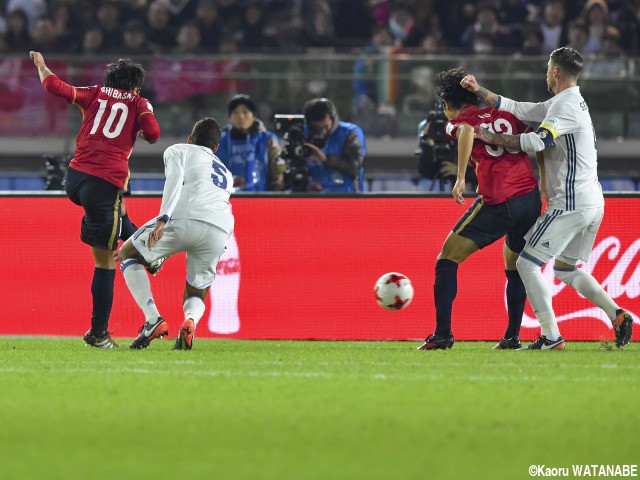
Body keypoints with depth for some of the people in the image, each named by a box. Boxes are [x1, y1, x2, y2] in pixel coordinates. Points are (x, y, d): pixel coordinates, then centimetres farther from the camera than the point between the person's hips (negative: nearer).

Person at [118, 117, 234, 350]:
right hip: (220, 231, 4)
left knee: (127, 255, 21)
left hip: (184, 218, -4)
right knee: (195, 297, 23)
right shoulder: (226, 175, 39)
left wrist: (163, 219, -14)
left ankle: (153, 320, -1)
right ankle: (190, 321, -17)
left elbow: (175, 180, 1)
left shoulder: (178, 151, 22)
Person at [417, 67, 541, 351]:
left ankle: (442, 334, -2)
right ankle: (512, 336, 17)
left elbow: (467, 131, -18)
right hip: (531, 196, 5)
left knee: (447, 260, 5)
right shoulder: (505, 113, 21)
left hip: (499, 203, -5)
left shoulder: (457, 121, 6)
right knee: (515, 268, 24)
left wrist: (460, 178, -24)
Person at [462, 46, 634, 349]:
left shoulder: (567, 106, -14)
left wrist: (490, 137, -17)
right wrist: (479, 92, 12)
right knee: (565, 268, 22)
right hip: (592, 202, 10)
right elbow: (517, 109, 18)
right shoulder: (564, 103, 16)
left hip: (571, 205, -10)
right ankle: (617, 315, 8)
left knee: (527, 263, -6)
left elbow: (536, 141, -25)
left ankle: (551, 336, -10)